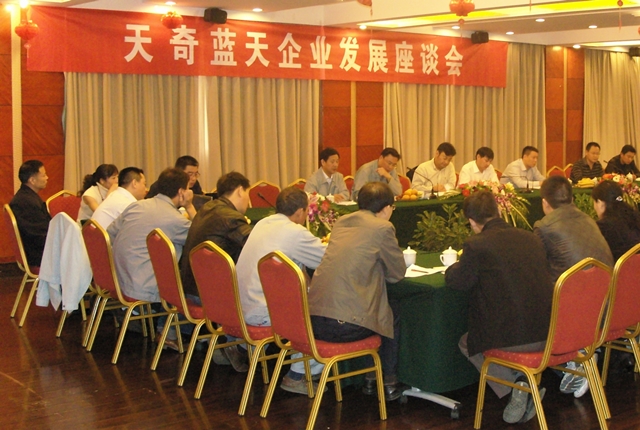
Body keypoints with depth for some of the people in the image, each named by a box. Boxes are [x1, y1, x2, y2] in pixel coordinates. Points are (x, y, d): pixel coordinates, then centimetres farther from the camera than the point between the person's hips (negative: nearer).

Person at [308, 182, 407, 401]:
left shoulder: (341, 222, 16)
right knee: (394, 314, 23)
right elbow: (397, 273, 5)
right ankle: (388, 383, 28)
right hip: (345, 324, -7)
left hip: (313, 319, 7)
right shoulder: (383, 228, -5)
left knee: (384, 309, 32)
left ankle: (370, 378, 36)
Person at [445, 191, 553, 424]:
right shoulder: (531, 238, 9)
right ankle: (524, 393, 23)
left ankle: (517, 383, 6)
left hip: (512, 339, -6)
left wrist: (454, 266, 25)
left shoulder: (475, 245, -8)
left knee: (466, 343, 24)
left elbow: (456, 281, 3)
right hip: (550, 336, 6)